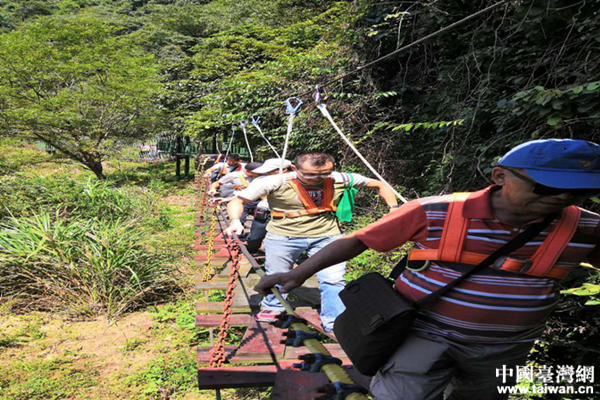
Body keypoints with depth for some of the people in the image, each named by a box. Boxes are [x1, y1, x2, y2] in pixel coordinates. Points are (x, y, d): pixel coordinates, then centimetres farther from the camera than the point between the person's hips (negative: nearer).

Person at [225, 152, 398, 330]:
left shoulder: (339, 180, -12)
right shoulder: (276, 182, -20)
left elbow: (379, 185, 2)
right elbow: (237, 201, -14)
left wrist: (394, 209, -9)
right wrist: (235, 221, -33)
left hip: (326, 236, 1)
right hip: (283, 236, -1)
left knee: (333, 280, -6)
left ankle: (335, 324, 11)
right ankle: (272, 307, 42)